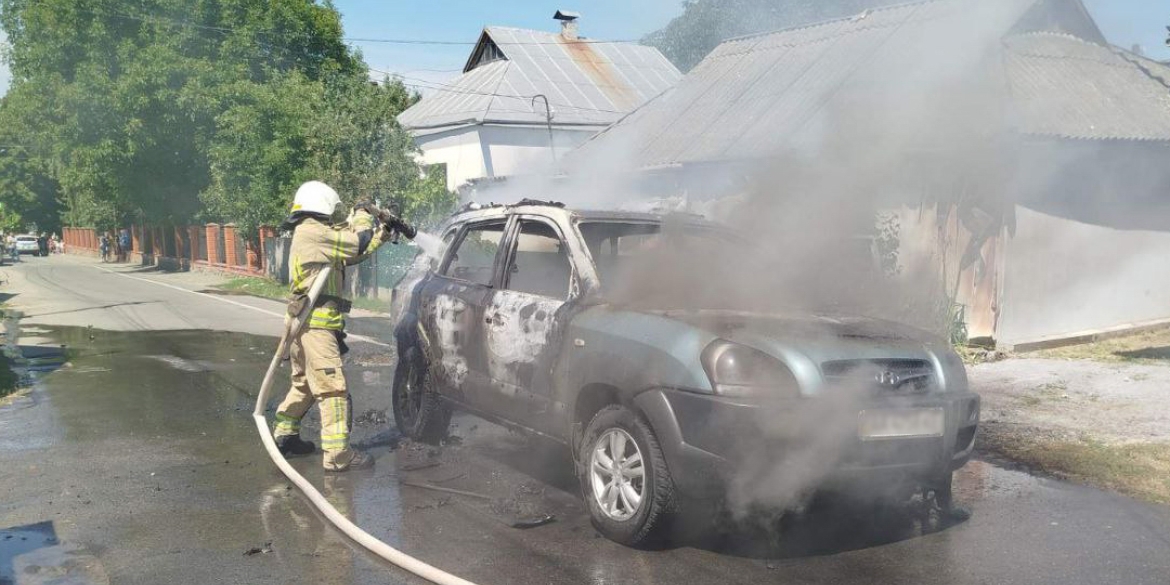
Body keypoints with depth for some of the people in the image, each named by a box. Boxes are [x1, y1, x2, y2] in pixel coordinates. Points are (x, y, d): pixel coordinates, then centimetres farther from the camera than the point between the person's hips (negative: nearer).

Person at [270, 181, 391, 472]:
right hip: (316, 325, -11)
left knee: (304, 384, 23)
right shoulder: (313, 232, -13)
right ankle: (338, 455, -11)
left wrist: (382, 231, 16)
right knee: (332, 388, -11)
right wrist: (362, 216, 4)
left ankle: (284, 435, 34)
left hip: (306, 324, 11)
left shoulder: (311, 235, 19)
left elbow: (353, 248, 20)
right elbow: (359, 243, -14)